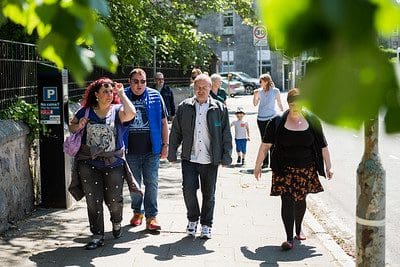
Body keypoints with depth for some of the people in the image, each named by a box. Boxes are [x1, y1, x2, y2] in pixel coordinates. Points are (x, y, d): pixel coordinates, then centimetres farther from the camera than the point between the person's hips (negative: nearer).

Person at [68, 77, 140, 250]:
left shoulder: (117, 110, -1)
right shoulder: (86, 111, 4)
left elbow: (131, 113, -23)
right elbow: (71, 125, 16)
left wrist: (121, 94, -13)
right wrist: (78, 126, -7)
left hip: (114, 164, -1)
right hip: (89, 163, 1)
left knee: (113, 200, 8)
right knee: (93, 201, 0)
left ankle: (116, 222, 40)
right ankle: (97, 236, 10)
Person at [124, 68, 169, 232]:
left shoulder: (155, 97, 1)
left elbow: (163, 122, 7)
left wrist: (165, 144, 3)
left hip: (152, 150, -1)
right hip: (131, 150, 1)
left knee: (151, 183, -2)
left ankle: (151, 216, 4)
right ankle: (137, 212, 28)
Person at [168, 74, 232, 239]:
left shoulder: (219, 109, 2)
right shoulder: (184, 107, 4)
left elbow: (226, 135, 4)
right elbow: (175, 132, 8)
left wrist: (226, 157, 0)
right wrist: (172, 154, 6)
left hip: (210, 160, 0)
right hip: (189, 158, 0)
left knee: (208, 194, 7)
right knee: (188, 189, -5)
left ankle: (206, 225, 23)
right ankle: (193, 219, 20)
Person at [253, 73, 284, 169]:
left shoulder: (275, 91, -2)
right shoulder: (259, 91, 5)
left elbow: (279, 104, 6)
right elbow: (255, 104, 11)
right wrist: (255, 95, -5)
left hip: (271, 117, -4)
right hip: (261, 118, 4)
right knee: (264, 140, 9)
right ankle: (265, 162, 15)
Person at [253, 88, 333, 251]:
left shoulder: (312, 121, 0)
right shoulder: (278, 123, -6)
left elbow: (323, 146, 6)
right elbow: (265, 145, -2)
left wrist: (328, 167, 5)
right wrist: (258, 165, -1)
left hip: (306, 169, 2)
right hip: (284, 170, -2)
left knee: (300, 200, 14)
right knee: (287, 201, -10)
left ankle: (298, 229, 38)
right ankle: (289, 238, -7)